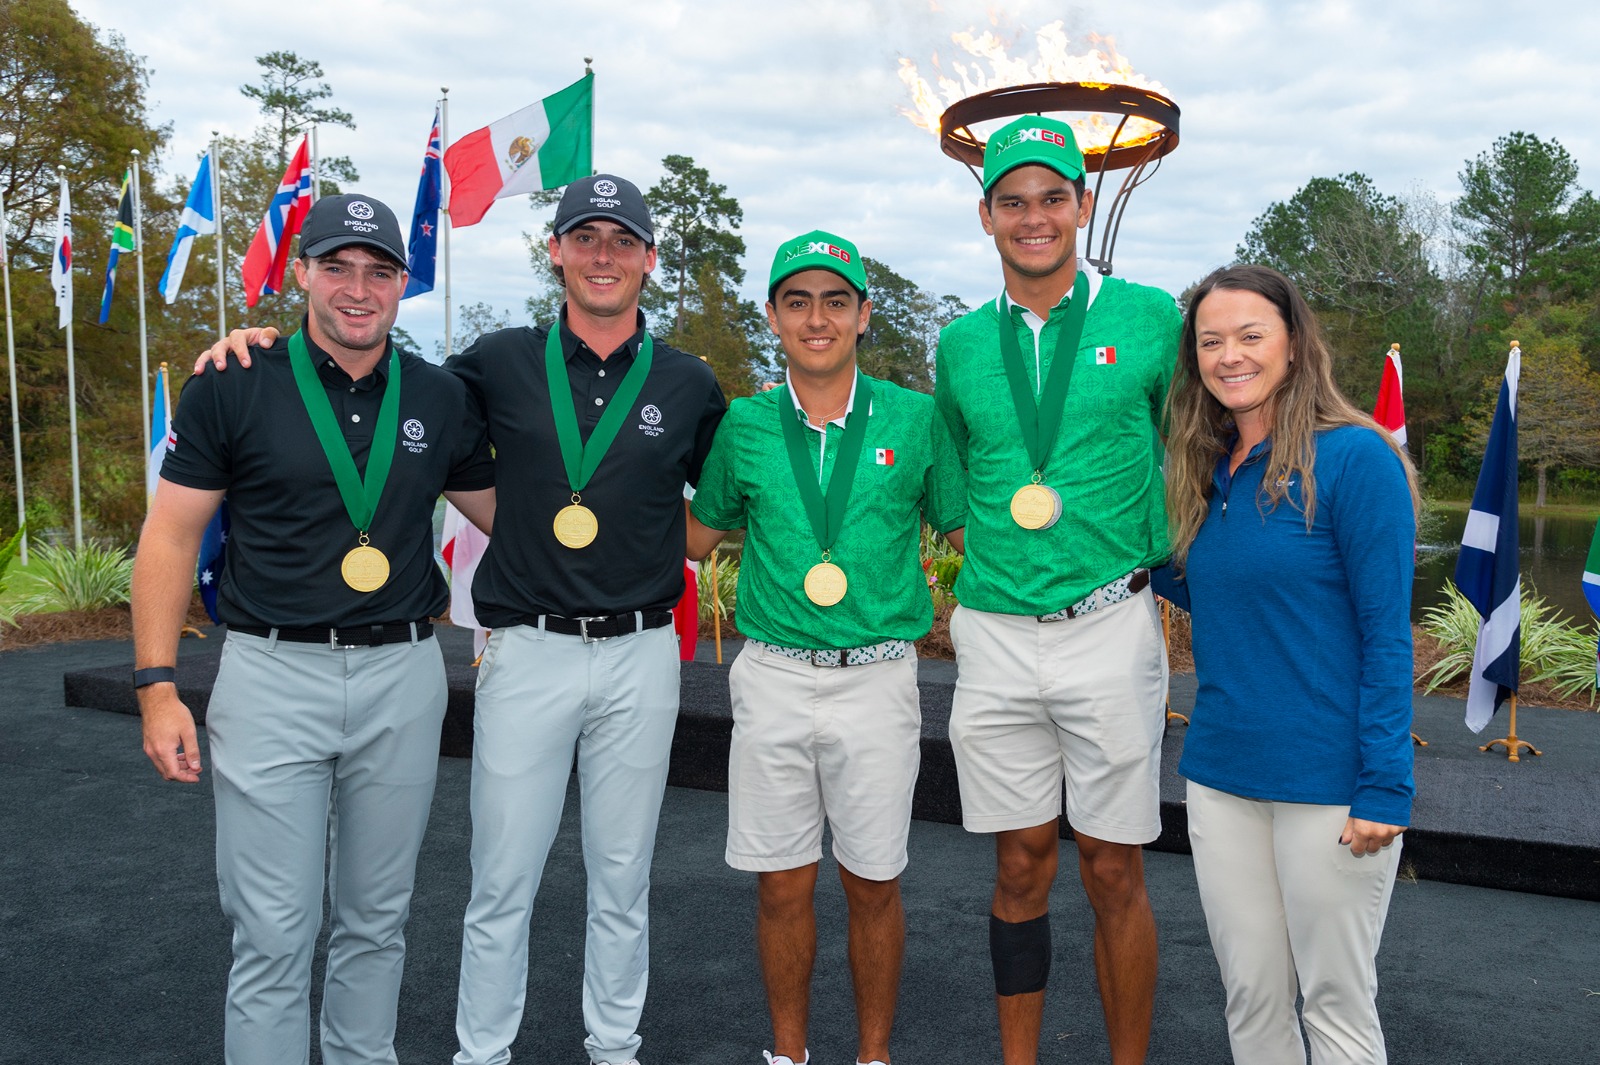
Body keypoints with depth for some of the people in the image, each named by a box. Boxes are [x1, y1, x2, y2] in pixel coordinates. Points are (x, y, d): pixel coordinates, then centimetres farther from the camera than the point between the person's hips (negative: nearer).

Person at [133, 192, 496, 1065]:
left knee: (375, 919, 16)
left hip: (403, 676, 3)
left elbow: (509, 516, 15)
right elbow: (170, 537, -1)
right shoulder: (232, 390, -3)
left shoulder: (440, 400, 5)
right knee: (273, 932, 2)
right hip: (273, 675, -2)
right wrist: (157, 685, -7)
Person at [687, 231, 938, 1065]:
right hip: (774, 677, 1)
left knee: (872, 885, 11)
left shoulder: (915, 419, -1)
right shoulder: (744, 426, 3)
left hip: (877, 680, -1)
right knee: (781, 885, 10)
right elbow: (699, 537, 16)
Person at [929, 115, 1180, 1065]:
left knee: (1115, 874, 6)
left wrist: (1160, 567, 3)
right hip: (995, 635, 3)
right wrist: (986, 558, 8)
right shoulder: (963, 343, 9)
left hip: (1111, 627, -2)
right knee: (1021, 867, 12)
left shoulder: (1149, 318, 0)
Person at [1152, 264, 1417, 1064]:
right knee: (1250, 996, 15)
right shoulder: (1207, 471, 7)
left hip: (1328, 782, -6)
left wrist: (1385, 788, -16)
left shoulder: (1354, 457, -12)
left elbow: (1387, 634, -13)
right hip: (1221, 774, 6)